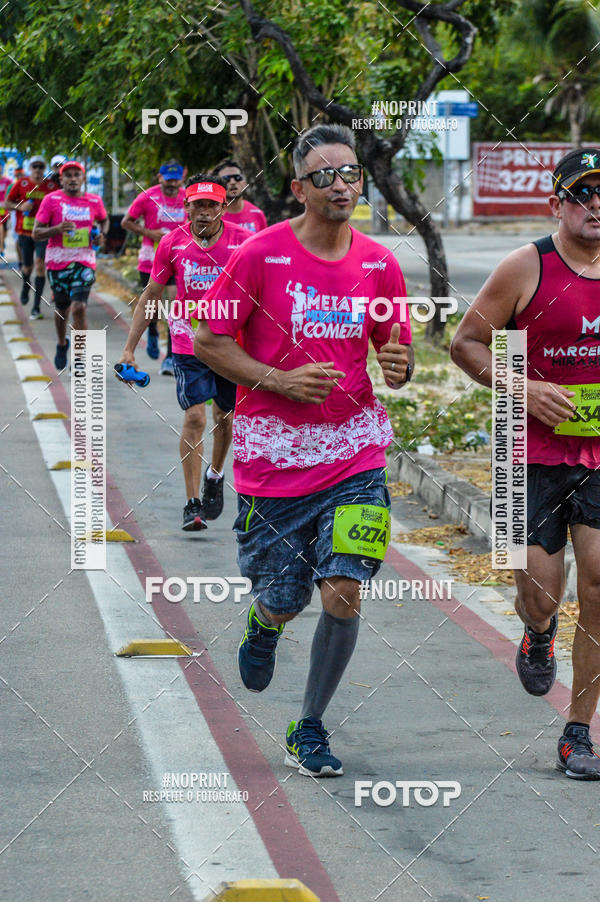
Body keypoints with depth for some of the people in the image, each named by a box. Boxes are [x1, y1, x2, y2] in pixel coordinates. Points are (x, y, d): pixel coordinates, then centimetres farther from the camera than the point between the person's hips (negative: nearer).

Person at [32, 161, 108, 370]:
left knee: (79, 307, -16)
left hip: (84, 262, 0)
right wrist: (57, 229, -23)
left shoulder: (94, 201, 4)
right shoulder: (51, 200, -3)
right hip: (58, 263, 0)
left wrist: (102, 234, 4)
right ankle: (62, 345, 42)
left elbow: (104, 220, 26)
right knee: (61, 308, 14)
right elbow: (36, 233, -4)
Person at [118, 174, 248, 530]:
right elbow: (150, 297, 5)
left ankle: (215, 476, 43)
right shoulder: (173, 243, -5)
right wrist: (129, 348, 4)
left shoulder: (243, 241, -8)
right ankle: (193, 505, -7)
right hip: (189, 343, -1)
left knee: (225, 416, 13)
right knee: (194, 417, -12)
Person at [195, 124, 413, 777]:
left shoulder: (379, 265, 3)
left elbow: (397, 351, 15)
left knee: (343, 594, -11)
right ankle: (263, 622, 46)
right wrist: (281, 381, -15)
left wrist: (399, 367, -9)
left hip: (353, 455, 2)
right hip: (272, 454, -2)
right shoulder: (259, 256, -8)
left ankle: (309, 731, 9)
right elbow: (207, 341, -3)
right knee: (283, 600, 6)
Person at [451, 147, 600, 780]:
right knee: (540, 594, -4)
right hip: (535, 454, -2)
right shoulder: (527, 268, -6)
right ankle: (538, 634, 36)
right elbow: (466, 343, -1)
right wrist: (524, 389, -14)